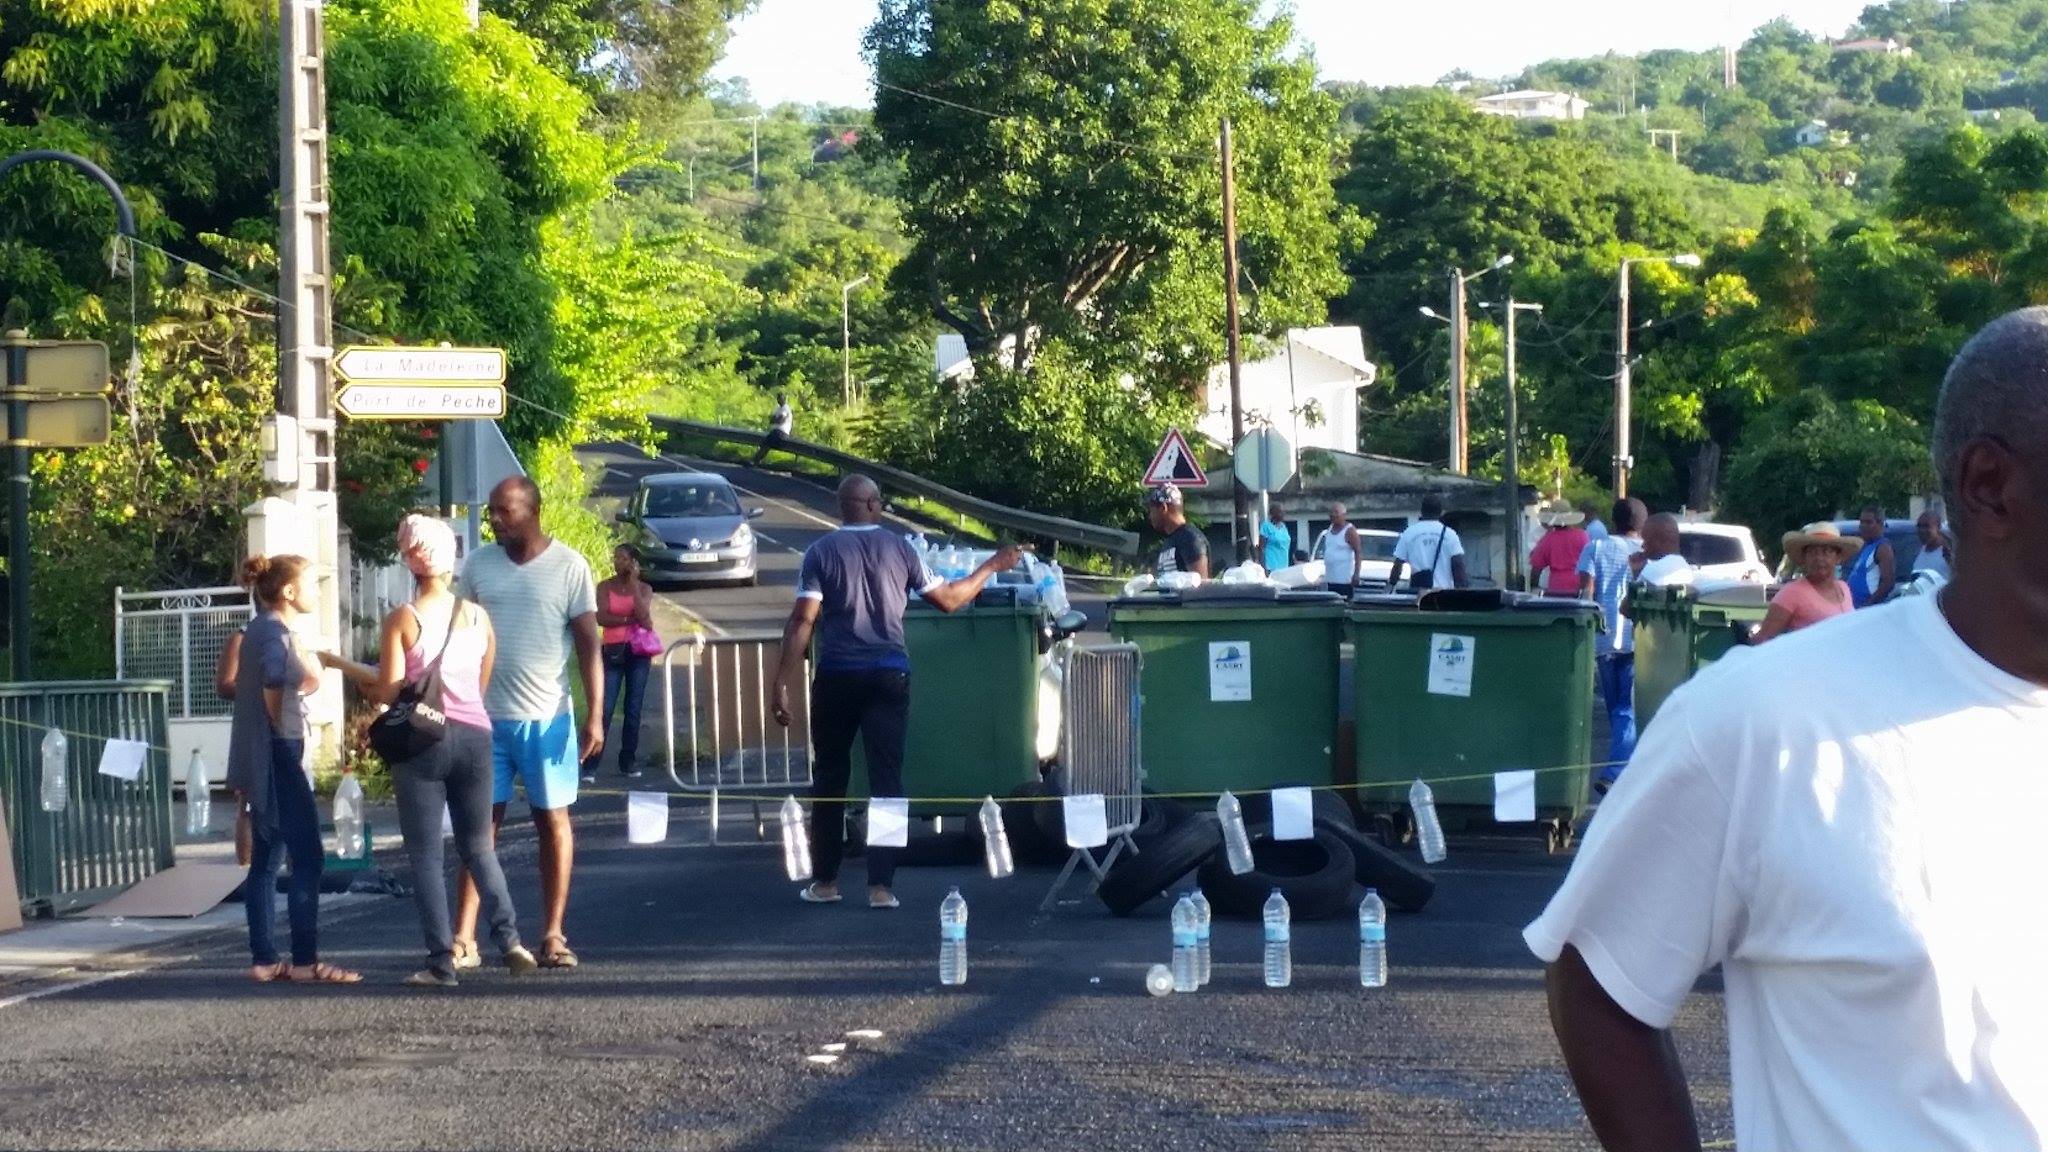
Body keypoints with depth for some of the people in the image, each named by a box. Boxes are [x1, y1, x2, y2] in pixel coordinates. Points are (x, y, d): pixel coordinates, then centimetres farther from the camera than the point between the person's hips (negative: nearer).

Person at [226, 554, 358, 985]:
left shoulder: (259, 630, 16)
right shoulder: (276, 633, -14)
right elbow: (273, 687, -27)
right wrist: (282, 728, -15)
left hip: (261, 762, 10)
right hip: (279, 756, -10)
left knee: (266, 860, 10)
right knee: (307, 858, -9)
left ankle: (264, 960, 12)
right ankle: (304, 961, -10)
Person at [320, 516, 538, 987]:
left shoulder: (403, 619, -6)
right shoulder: (478, 616, 6)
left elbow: (387, 691, -7)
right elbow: (483, 684, 12)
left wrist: (340, 664, 6)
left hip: (421, 741, -4)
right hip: (474, 735, 4)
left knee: (425, 854, 2)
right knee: (479, 847, 14)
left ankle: (442, 961, -3)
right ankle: (510, 941, -1)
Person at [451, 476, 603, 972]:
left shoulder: (568, 567, -2)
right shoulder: (478, 565, 6)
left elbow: (588, 644, -3)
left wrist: (595, 715, -9)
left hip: (546, 718, -2)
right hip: (485, 717, 2)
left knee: (553, 821, 4)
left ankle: (553, 936, 11)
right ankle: (464, 938, 1)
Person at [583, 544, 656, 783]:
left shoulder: (644, 589, 4)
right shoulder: (605, 587, 2)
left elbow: (644, 618, -12)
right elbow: (601, 618, -11)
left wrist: (633, 585, -12)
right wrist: (629, 619, -13)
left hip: (638, 652, 1)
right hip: (613, 651, -1)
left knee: (634, 709, 5)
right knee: (604, 709, -8)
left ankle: (629, 762, 14)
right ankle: (590, 766, -9)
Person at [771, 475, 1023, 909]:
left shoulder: (821, 552, -2)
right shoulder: (899, 549, 2)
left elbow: (803, 620, -9)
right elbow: (947, 599, 9)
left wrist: (782, 682, -9)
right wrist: (991, 567, 23)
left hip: (837, 677, -1)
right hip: (889, 676, 1)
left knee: (829, 778, 12)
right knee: (886, 778, 2)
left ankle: (824, 881, 16)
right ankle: (880, 885, -4)